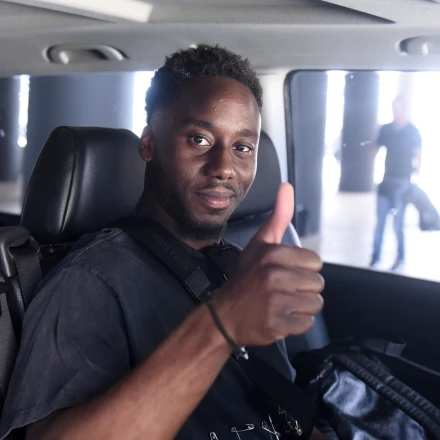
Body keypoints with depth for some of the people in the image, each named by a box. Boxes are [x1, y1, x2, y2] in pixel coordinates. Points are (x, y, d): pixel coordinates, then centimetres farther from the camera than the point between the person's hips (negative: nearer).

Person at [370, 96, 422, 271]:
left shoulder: (413, 131, -3)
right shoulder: (385, 129, 6)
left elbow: (418, 156, -3)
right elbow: (376, 149, 10)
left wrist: (415, 176, -12)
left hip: (403, 182, -3)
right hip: (387, 180, 3)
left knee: (398, 224, 0)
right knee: (380, 221, 4)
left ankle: (400, 258, 14)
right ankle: (376, 256, 11)